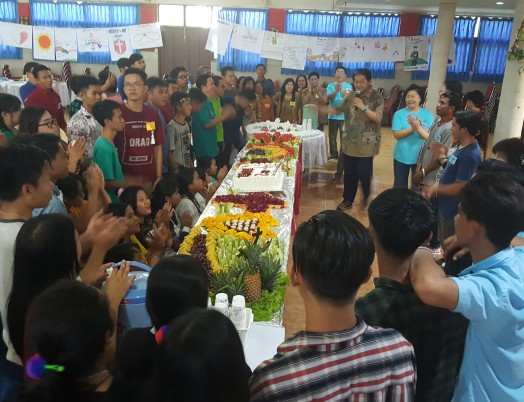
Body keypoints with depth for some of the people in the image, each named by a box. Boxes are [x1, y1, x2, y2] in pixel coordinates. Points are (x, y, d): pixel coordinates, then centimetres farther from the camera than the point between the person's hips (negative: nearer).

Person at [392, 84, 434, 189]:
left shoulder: (427, 114, -4)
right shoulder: (399, 113, -6)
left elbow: (429, 137, -12)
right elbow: (396, 134, -15)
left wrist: (418, 127, -29)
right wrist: (413, 128, -27)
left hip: (420, 157, 0)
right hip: (401, 156, 0)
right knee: (399, 186, 13)